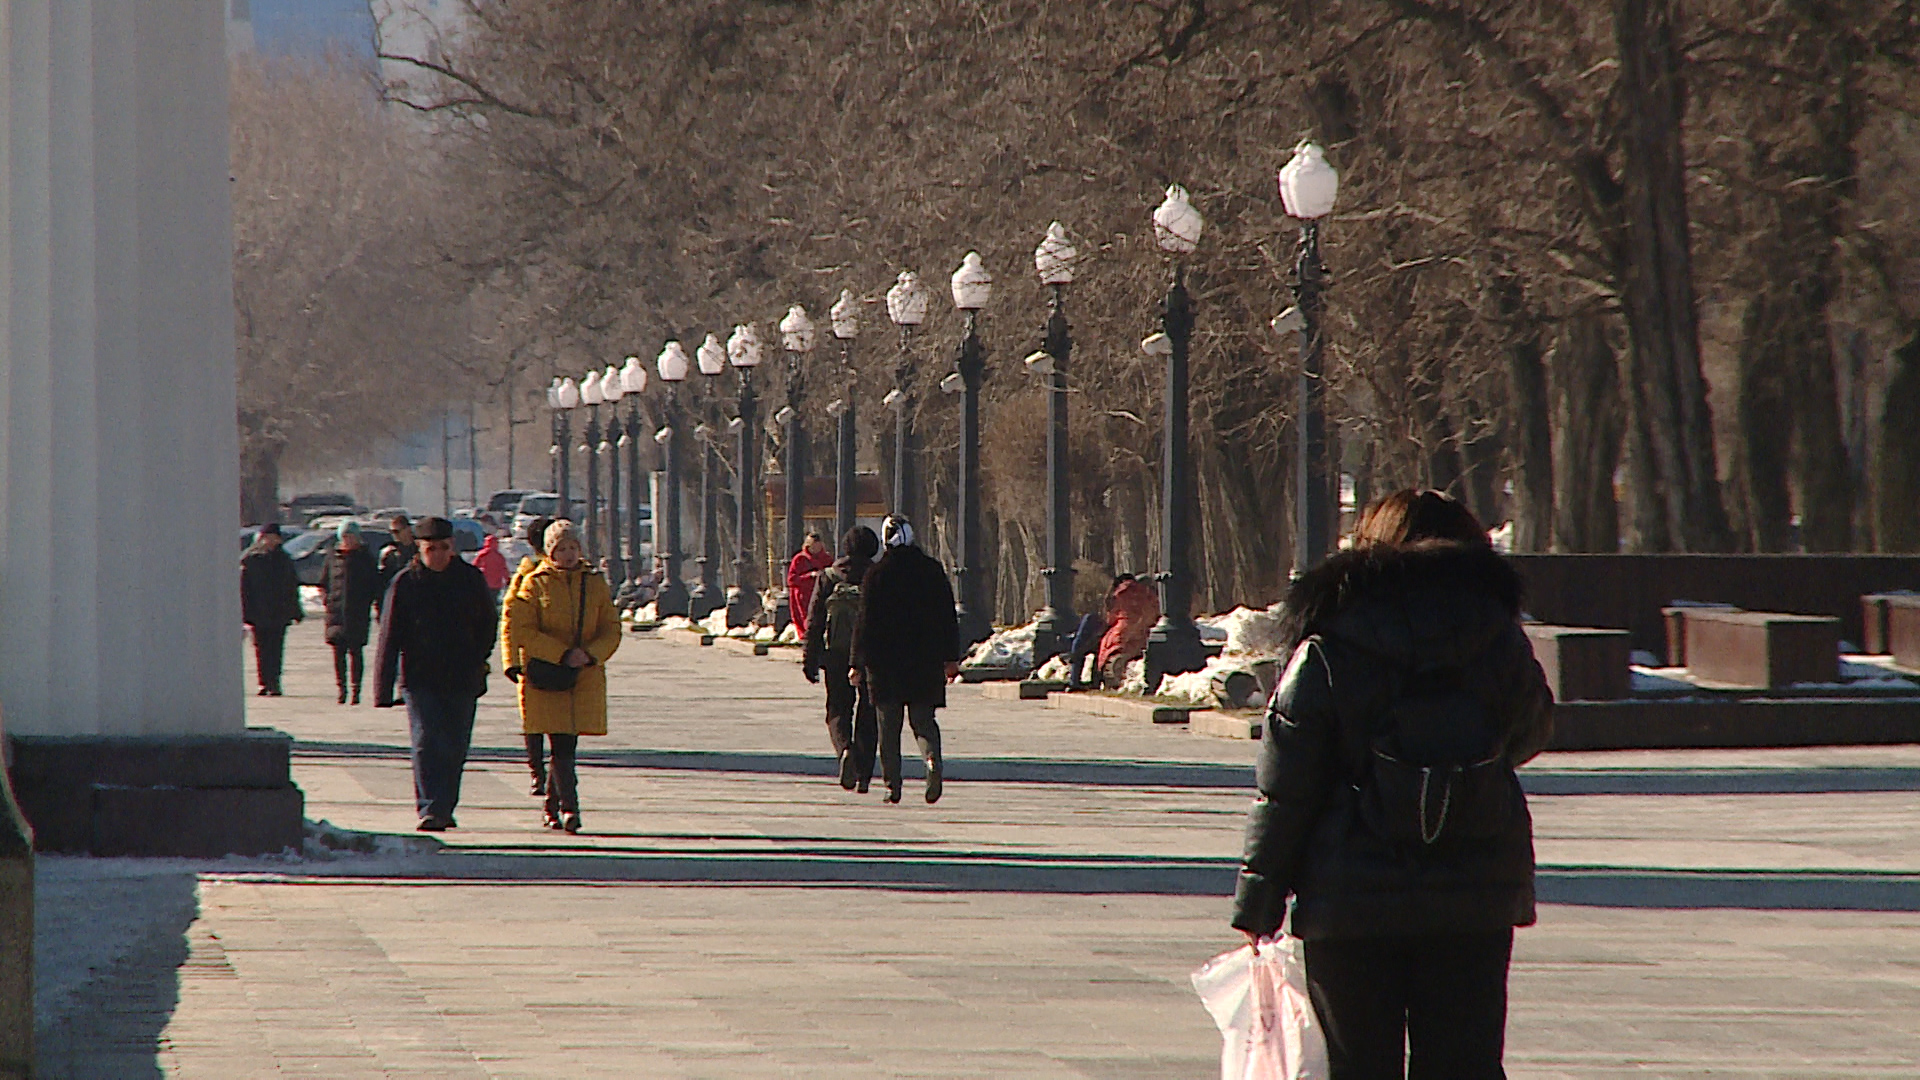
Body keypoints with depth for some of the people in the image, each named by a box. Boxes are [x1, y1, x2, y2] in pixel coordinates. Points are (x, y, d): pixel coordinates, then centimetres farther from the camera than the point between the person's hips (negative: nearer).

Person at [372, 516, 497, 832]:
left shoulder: (471, 579, 5)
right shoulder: (405, 584, -1)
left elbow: (487, 625, 17)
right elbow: (389, 639, -3)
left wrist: (476, 662, 3)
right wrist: (383, 689, -9)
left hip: (462, 679, 2)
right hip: (420, 678, -2)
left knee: (454, 748, 5)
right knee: (427, 744, -14)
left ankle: (444, 809, 18)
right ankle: (430, 810, -18)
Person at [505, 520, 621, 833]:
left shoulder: (596, 583, 11)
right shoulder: (535, 584, 2)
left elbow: (612, 630, 10)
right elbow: (522, 631, -5)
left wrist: (590, 654, -10)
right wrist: (562, 654, -14)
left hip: (587, 676, 3)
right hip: (546, 676, -3)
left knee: (566, 746, 6)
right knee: (562, 746, -13)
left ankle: (552, 807, 22)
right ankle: (569, 808, -19)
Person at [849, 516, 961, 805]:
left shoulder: (876, 575, -5)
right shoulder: (933, 570, 3)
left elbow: (865, 622, -4)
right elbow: (948, 617, 6)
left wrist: (858, 664, 1)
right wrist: (951, 659, 13)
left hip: (885, 661, -2)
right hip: (925, 661, 2)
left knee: (889, 726, 6)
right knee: (922, 718, 9)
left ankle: (893, 784, 3)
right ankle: (932, 758, -19)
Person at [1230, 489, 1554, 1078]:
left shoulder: (1326, 652, -4)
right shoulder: (1499, 637, 2)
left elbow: (1284, 793, -5)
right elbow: (1532, 731, 20)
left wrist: (1257, 906, 1)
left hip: (1351, 900, -2)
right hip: (1477, 897, 2)